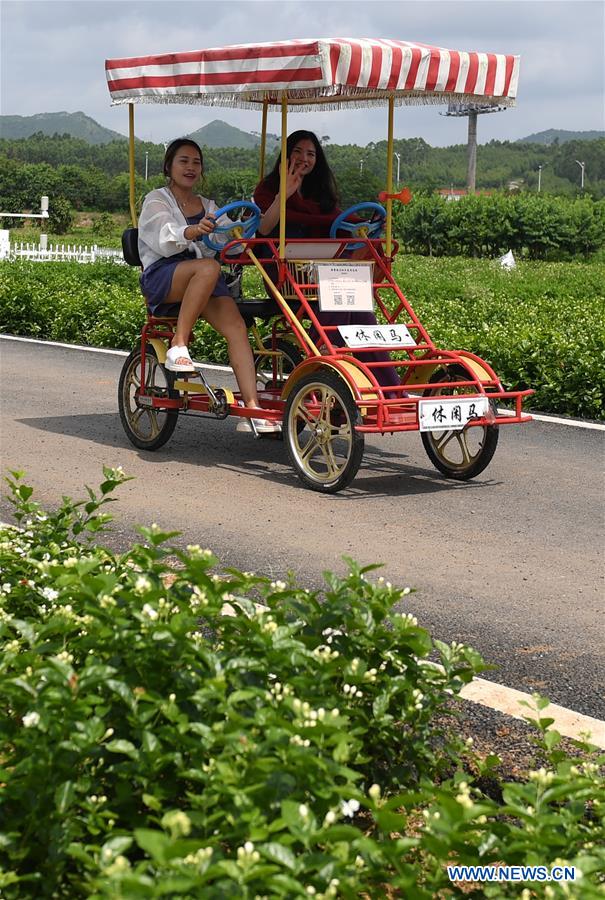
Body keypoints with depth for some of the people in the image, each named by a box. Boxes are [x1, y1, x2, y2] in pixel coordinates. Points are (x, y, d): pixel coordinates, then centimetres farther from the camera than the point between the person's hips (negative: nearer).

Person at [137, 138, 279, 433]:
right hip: (161, 278, -4)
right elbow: (165, 238, -14)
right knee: (208, 267, -38)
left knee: (235, 324, -24)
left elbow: (227, 239, 11)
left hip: (203, 281, 4)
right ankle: (178, 346, -30)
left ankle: (251, 408, -34)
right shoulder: (157, 200, 9)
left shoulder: (208, 207, 27)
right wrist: (195, 230, -35)